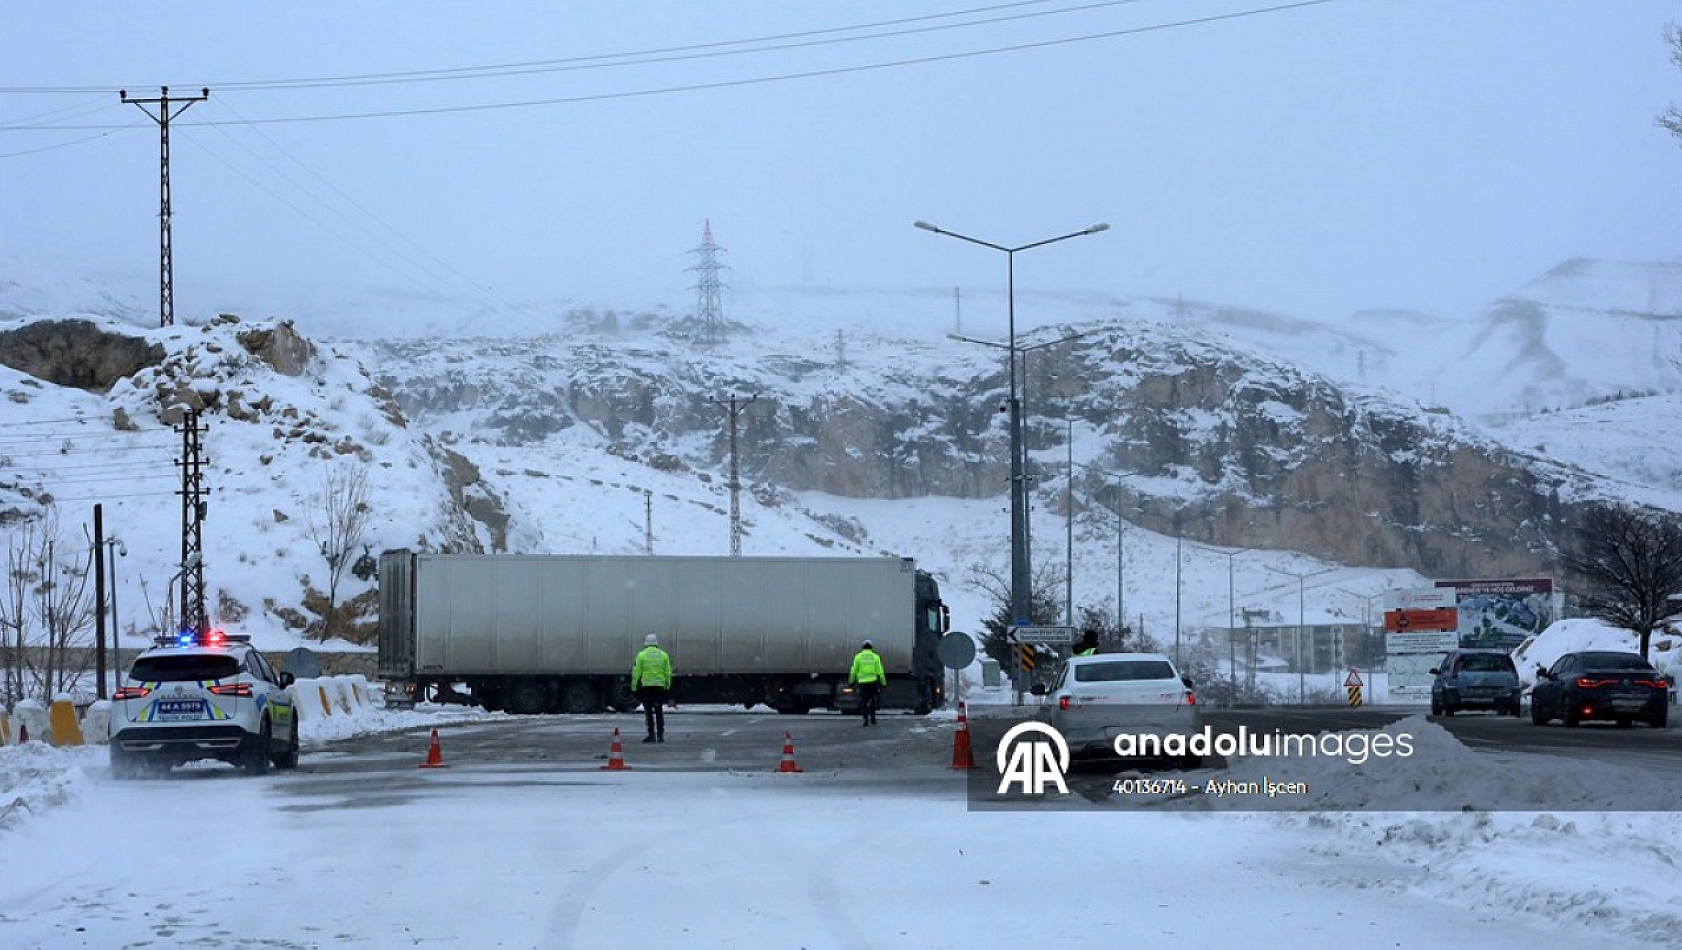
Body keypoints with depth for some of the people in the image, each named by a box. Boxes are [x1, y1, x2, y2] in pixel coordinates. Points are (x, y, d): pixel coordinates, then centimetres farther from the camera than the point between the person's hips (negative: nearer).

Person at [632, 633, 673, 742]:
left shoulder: (641, 655, -2)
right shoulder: (663, 655, 6)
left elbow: (636, 672, -4)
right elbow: (667, 673, 5)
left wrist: (634, 687, 1)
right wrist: (667, 686, 13)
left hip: (646, 686, -3)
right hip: (660, 686, 3)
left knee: (649, 712, 1)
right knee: (659, 712, 9)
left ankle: (652, 734, -3)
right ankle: (660, 735, 6)